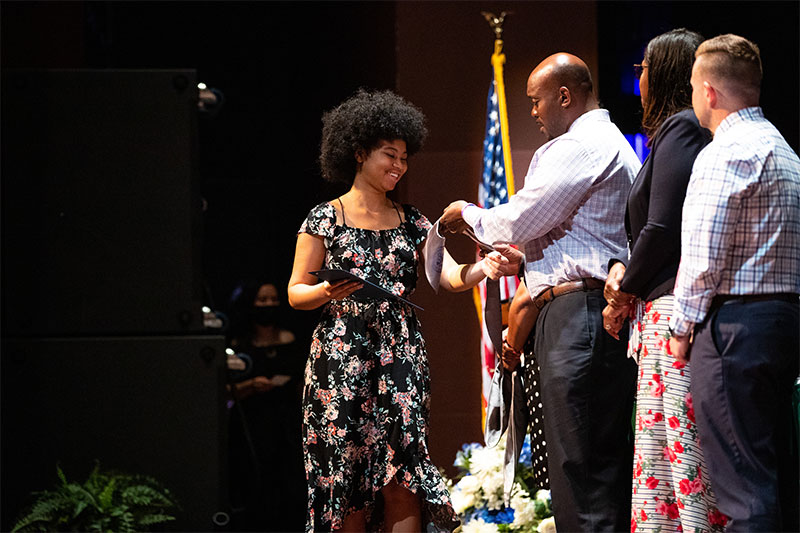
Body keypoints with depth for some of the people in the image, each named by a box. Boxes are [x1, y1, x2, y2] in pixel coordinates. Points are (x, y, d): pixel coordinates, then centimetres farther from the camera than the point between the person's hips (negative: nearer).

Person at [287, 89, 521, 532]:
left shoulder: (411, 222, 13)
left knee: (401, 482, -8)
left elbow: (450, 276, 0)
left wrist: (485, 267, -21)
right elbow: (296, 292, 4)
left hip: (401, 362, 3)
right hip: (342, 361, -2)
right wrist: (328, 291, -17)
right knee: (346, 482, -4)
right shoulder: (325, 220, 3)